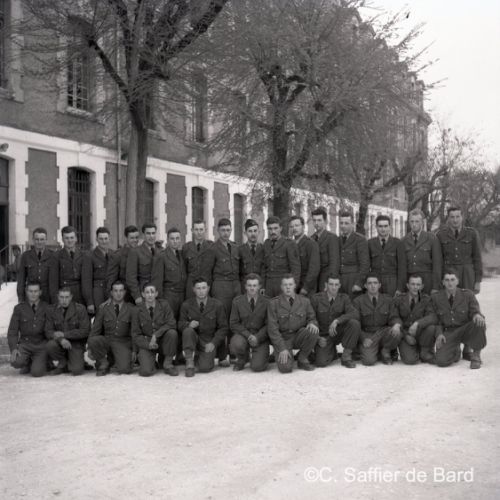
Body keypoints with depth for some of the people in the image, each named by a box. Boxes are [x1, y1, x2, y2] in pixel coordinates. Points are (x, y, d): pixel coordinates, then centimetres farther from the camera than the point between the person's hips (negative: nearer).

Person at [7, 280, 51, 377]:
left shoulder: (46, 308, 2)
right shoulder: (19, 308, 4)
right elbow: (12, 331, 2)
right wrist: (13, 348, -14)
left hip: (41, 344, -1)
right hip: (25, 344, 1)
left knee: (36, 372, -22)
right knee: (16, 362, -29)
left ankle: (39, 362, 15)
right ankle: (27, 362, 8)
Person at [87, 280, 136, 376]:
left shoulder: (131, 309, 4)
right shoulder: (103, 308, 6)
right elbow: (95, 328, 5)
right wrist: (90, 348, -4)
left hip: (123, 343, -2)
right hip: (106, 340, 2)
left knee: (124, 369, -25)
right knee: (92, 341, -31)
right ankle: (103, 364, -6)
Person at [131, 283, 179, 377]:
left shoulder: (164, 305, -4)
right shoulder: (138, 310, -5)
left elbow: (171, 324, -13)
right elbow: (135, 334, -3)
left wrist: (156, 334, -26)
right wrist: (148, 344, -19)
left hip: (162, 340, 2)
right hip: (146, 343, -1)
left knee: (172, 333, -33)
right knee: (145, 371, -25)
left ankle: (168, 364, -12)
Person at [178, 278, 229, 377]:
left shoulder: (217, 305, -4)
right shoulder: (186, 305, -2)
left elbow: (223, 328, -1)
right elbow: (180, 324, 4)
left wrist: (213, 343, -15)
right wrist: (188, 324, -21)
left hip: (208, 343, -1)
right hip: (193, 338, 1)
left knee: (204, 368, -22)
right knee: (188, 330, -34)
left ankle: (208, 357, 16)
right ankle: (189, 362, -19)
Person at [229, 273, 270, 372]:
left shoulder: (266, 302, -3)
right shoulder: (237, 301, -1)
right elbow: (233, 324, -2)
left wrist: (257, 337, -19)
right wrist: (248, 335, -17)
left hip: (260, 337, -1)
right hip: (243, 334, 1)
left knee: (257, 367, -21)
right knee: (236, 345, -35)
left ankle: (262, 356, 19)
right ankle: (243, 358, 4)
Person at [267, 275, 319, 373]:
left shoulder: (304, 301, 1)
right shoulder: (274, 303, -8)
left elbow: (312, 318, 9)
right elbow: (272, 328, -11)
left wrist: (312, 323, -18)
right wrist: (282, 348, -20)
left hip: (299, 337, 3)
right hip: (282, 339, -3)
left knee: (313, 331, -29)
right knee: (285, 367, -26)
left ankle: (302, 358, -5)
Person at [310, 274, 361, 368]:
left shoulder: (344, 298, -3)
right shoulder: (316, 299, -7)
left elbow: (354, 314, -19)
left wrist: (337, 321, -32)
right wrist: (317, 338, -14)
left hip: (339, 332, 1)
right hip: (324, 336, -1)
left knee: (354, 323, -29)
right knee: (321, 362, -24)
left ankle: (346, 356, -13)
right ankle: (332, 352, 14)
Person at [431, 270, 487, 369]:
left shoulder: (468, 294, -5)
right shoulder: (435, 298, -2)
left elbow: (475, 311, -9)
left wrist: (477, 315, -35)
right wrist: (439, 334, -13)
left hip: (466, 331, 0)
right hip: (448, 333, 0)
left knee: (479, 324, -35)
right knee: (441, 361, -25)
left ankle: (476, 355, -9)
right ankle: (455, 351, 15)